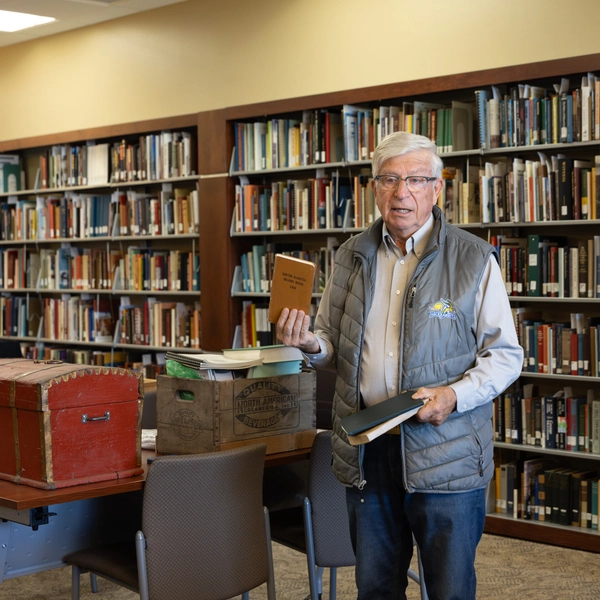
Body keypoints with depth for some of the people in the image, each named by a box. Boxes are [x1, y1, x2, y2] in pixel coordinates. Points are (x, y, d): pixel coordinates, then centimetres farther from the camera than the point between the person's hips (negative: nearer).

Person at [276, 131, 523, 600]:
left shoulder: (475, 260, -5)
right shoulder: (351, 257, 9)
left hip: (446, 455, -4)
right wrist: (310, 344, -6)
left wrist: (455, 395, -20)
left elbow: (506, 354, -4)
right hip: (366, 451, 4)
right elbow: (335, 348, 17)